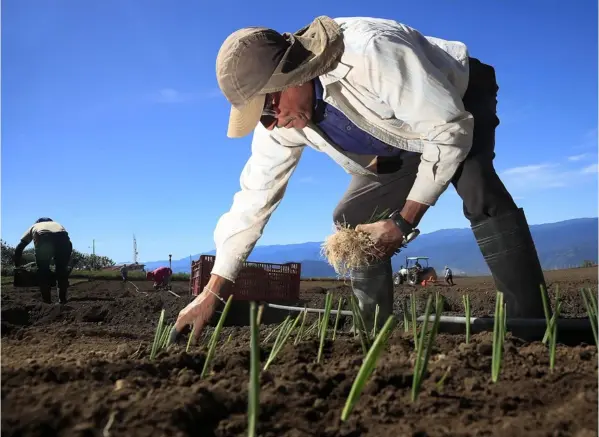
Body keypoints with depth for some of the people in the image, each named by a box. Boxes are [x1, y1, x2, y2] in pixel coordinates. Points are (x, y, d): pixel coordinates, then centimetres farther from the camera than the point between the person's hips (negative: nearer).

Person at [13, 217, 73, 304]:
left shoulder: (34, 227, 39)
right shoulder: (57, 224, 43)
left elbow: (19, 248, 35)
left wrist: (17, 265, 44)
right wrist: (65, 264, 45)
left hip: (44, 241, -2)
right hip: (63, 240, 2)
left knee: (43, 271, 19)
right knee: (62, 271, 22)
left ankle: (47, 301, 18)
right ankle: (62, 300, 21)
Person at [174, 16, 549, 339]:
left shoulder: (371, 52, -40)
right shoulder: (280, 114, -17)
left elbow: (450, 130, -34)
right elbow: (254, 199, -11)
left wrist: (404, 222, -34)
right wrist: (212, 292, -11)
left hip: (460, 104, -6)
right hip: (404, 139, 7)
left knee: (477, 189, -34)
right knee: (351, 219, -2)